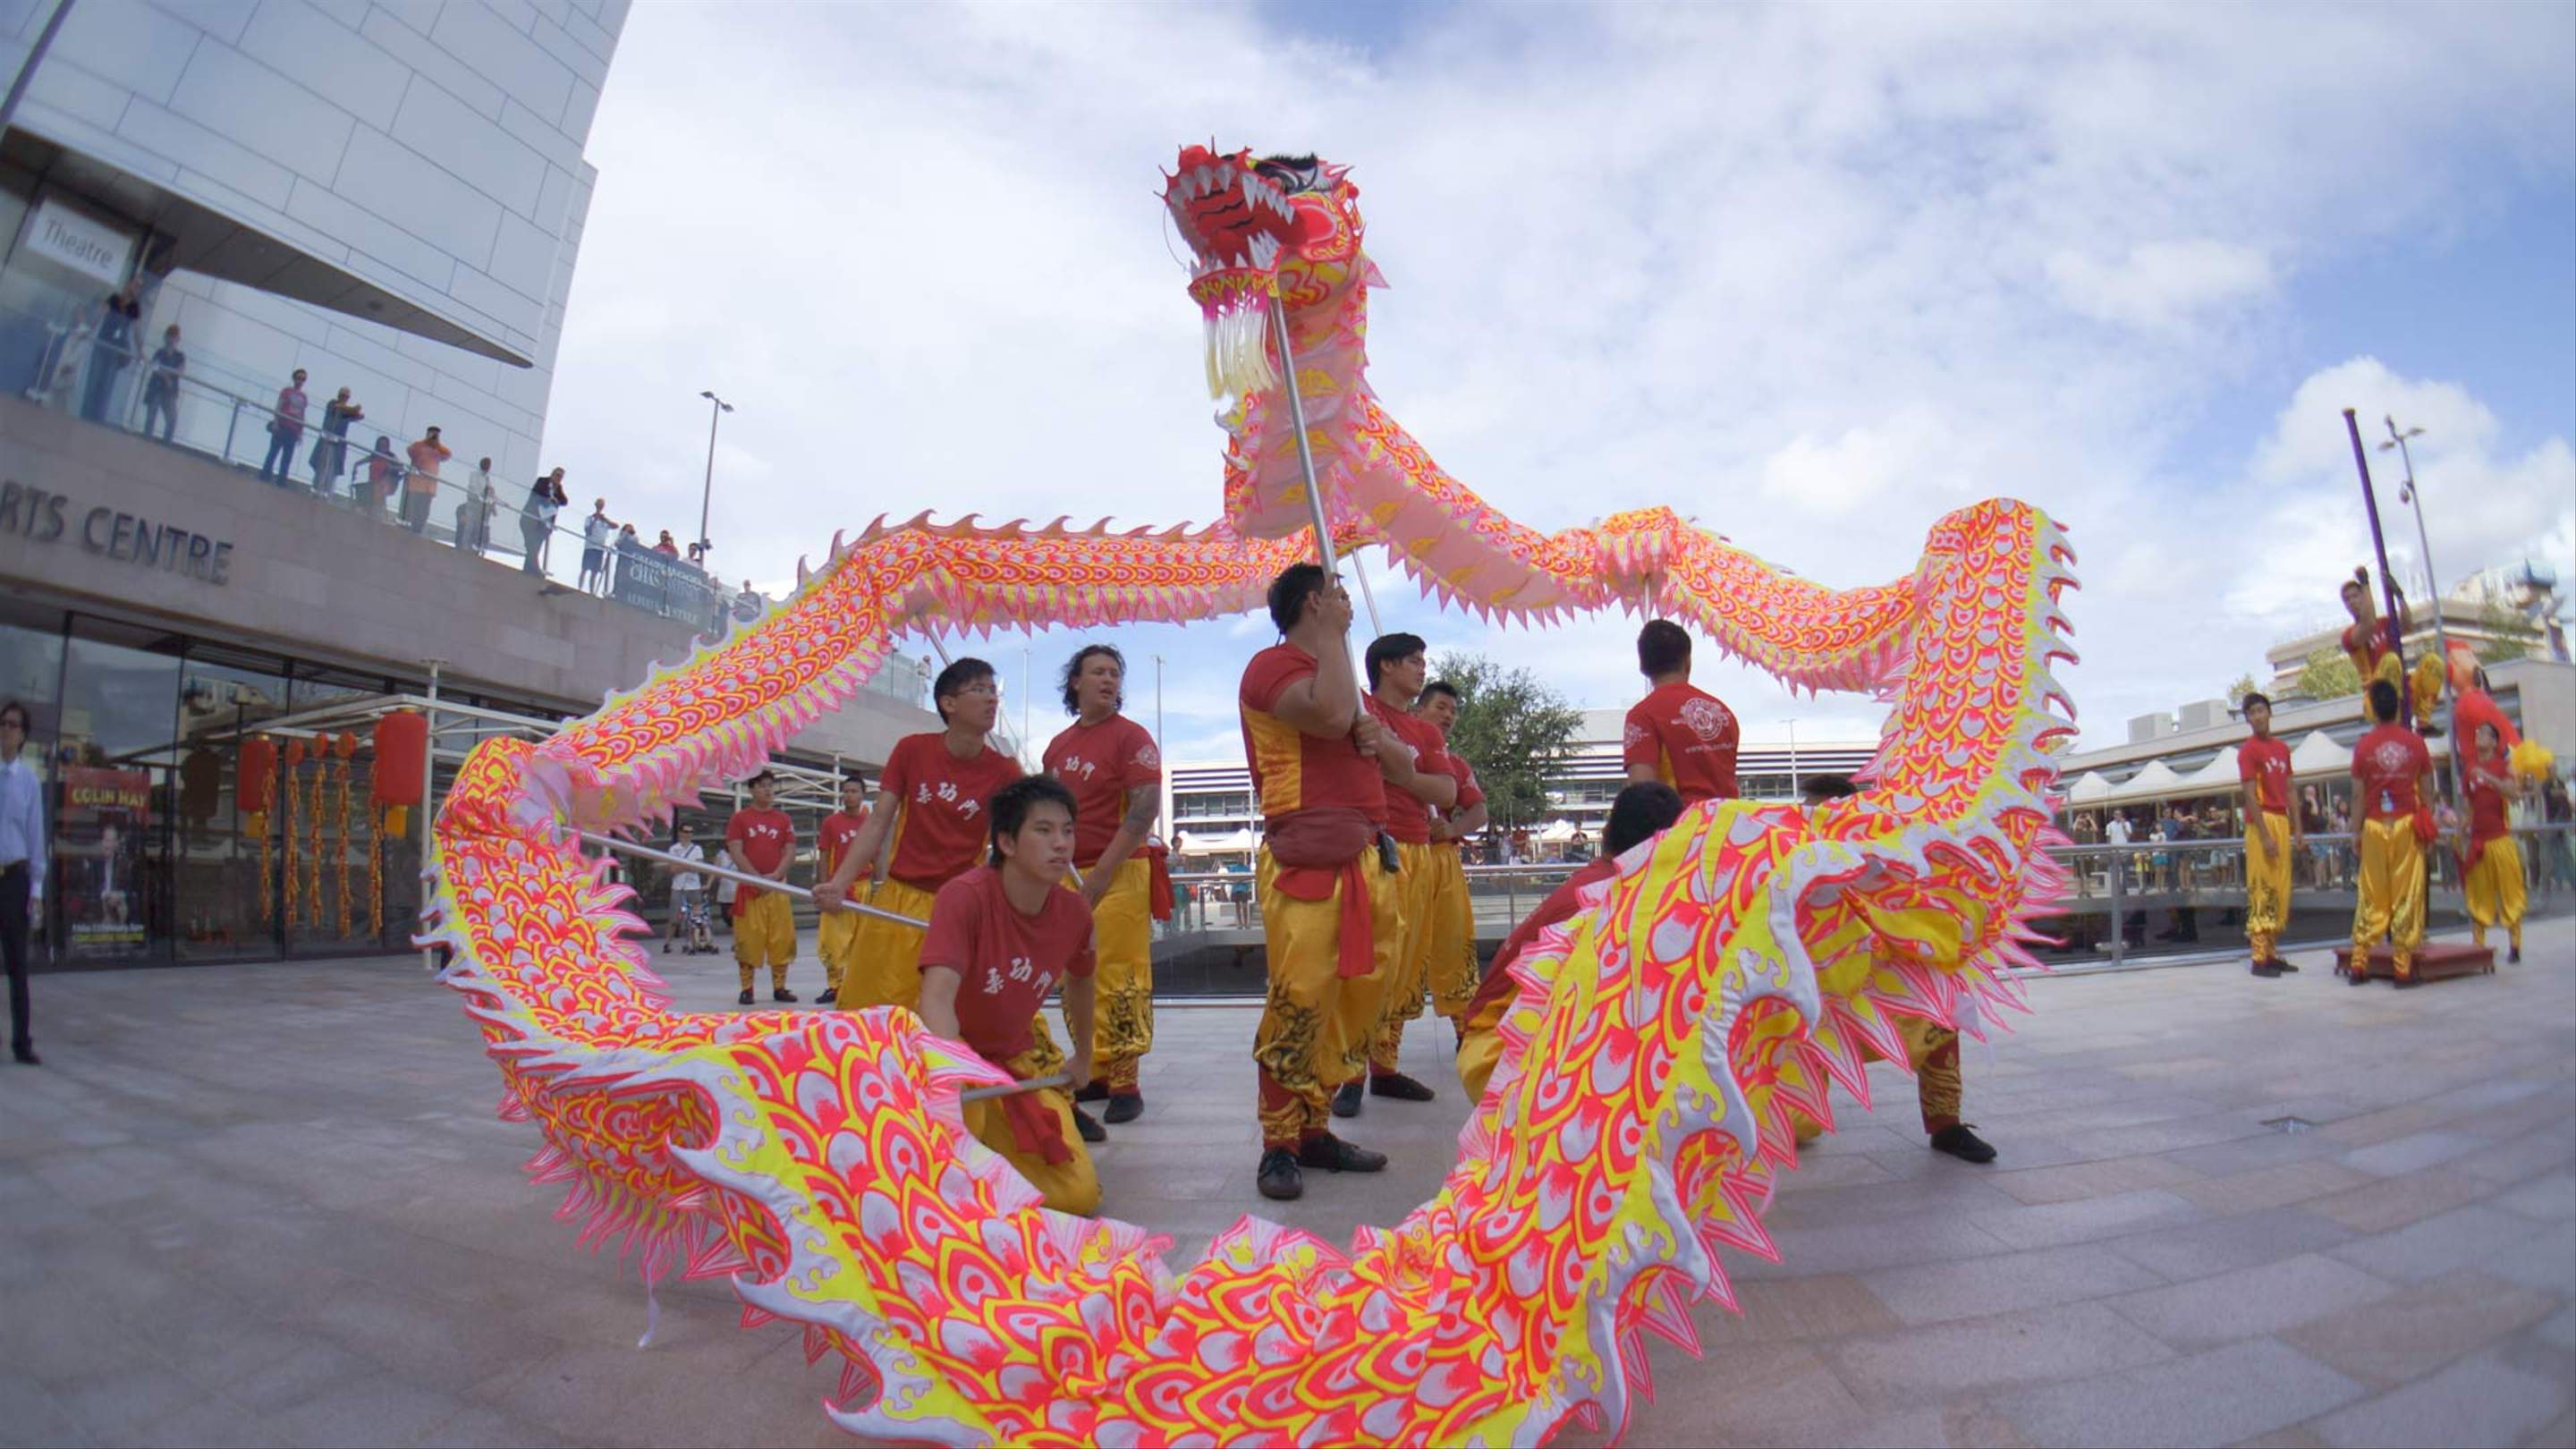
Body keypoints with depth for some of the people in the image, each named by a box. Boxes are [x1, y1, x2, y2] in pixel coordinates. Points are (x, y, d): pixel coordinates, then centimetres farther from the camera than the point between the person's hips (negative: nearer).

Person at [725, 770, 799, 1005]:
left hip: (777, 886, 2)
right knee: (748, 937, -1)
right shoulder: (739, 818, 4)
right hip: (748, 887, -2)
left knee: (781, 937, 2)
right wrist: (757, 878, -14)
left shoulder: (784, 819, 10)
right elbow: (736, 852, -4)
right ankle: (747, 988, 8)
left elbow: (790, 851, 5)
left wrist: (775, 875, -11)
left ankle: (779, 987, 11)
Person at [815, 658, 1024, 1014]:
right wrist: (840, 883, -13)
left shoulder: (1004, 772, -4)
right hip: (897, 897, 1)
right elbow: (877, 823, -1)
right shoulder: (912, 750, -1)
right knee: (865, 1010, 5)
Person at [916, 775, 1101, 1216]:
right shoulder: (965, 896, -27)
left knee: (1080, 1196, -4)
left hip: (1020, 1057, 5)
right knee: (961, 1117, -40)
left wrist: (1083, 1058, 24)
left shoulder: (1074, 912, -10)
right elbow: (937, 997, -40)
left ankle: (993, 1151, 24)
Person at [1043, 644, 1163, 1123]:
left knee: (1119, 980, -6)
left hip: (1117, 876, -6)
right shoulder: (1058, 745, 14)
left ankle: (1124, 1083, 3)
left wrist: (1102, 872, -18)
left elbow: (1146, 808, -14)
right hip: (1069, 877, 7)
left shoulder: (1131, 736, -4)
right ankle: (1094, 1073, 24)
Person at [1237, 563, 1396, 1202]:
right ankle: (1278, 1146, 3)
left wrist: (1378, 737, 3)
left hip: (1368, 859, 8)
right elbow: (1331, 715, -22)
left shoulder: (1340, 672, 27)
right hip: (1307, 860, -8)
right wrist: (1331, 633, -7)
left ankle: (1313, 1130, 17)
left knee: (1355, 1003, 6)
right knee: (1299, 1004, -10)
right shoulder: (1272, 666, 0)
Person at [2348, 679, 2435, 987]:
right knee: (2406, 896, 3)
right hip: (2407, 824, 0)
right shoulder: (2415, 742, 0)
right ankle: (2403, 968, 4)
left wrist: (2357, 831, 8)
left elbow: (2358, 794, 0)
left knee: (2371, 897, 6)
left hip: (2375, 826, 0)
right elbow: (2427, 791, 4)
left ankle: (2359, 964, 7)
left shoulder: (2364, 746, -3)